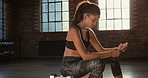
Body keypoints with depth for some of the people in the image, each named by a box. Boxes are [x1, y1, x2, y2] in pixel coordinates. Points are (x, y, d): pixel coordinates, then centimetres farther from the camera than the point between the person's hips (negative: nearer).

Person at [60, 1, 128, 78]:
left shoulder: (89, 32, 6)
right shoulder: (74, 30, -20)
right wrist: (110, 53, -24)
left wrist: (117, 49, -10)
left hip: (80, 63, 8)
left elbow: (101, 50, 8)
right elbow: (85, 55, -28)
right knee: (98, 63, -34)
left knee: (113, 57, 3)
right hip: (68, 68, -8)